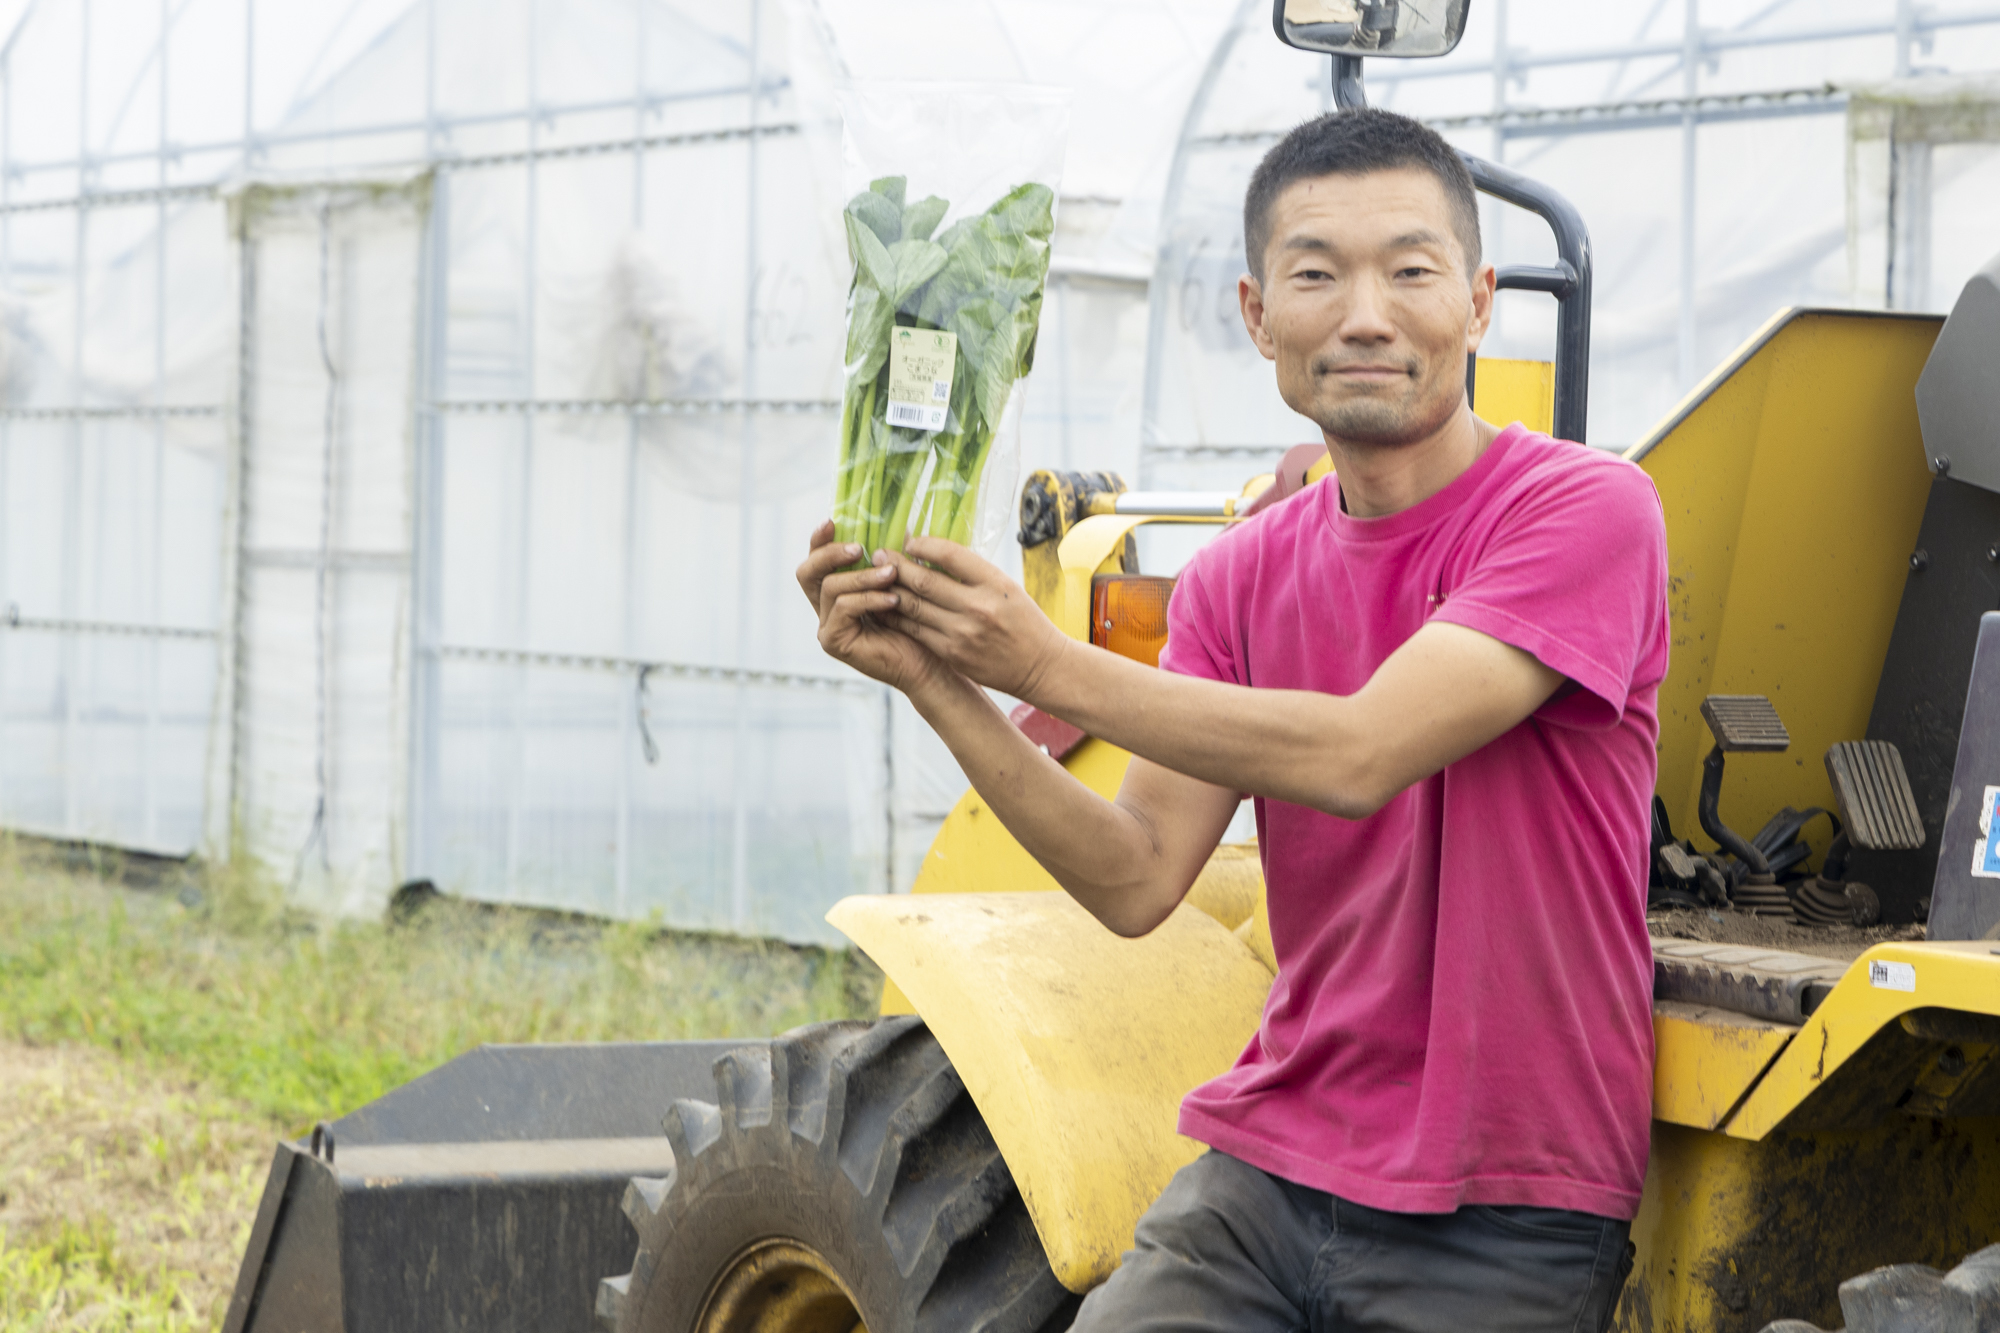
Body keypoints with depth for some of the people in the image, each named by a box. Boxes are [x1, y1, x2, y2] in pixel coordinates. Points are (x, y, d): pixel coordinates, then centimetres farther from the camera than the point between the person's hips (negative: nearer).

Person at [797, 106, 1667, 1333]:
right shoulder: (1241, 577, 10)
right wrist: (935, 682, -10)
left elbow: (1359, 755, -21)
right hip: (1270, 1173, 5)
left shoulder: (1583, 508, -9)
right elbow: (1137, 883, 0)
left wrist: (1051, 667, -18)